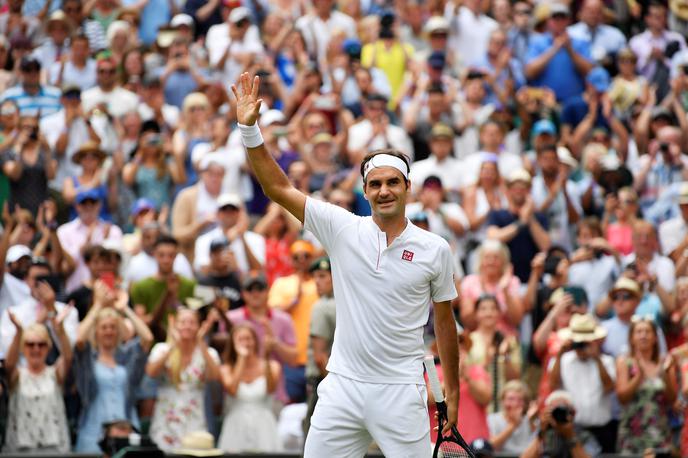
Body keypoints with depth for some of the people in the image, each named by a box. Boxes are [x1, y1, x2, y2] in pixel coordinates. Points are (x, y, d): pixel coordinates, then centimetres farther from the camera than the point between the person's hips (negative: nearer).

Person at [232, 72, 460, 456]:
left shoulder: (435, 249, 1)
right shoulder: (343, 229, 2)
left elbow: (444, 322, 9)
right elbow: (279, 188, 0)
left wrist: (453, 392, 10)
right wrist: (250, 129, -11)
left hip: (400, 392, -1)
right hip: (343, 388, 1)